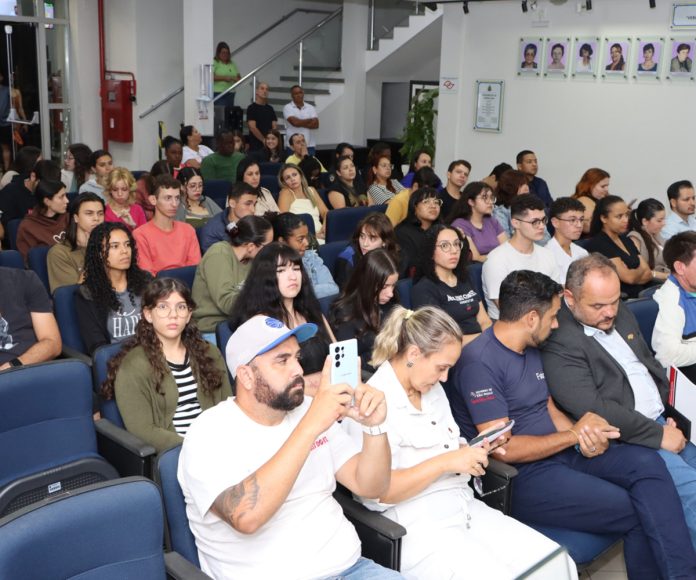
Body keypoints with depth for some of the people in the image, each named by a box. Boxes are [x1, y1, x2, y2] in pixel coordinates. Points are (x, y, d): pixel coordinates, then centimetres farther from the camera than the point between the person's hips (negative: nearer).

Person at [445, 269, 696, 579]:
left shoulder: (531, 349, 11)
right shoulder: (479, 363, -18)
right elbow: (503, 449, -20)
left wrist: (587, 436, -6)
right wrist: (574, 434, -11)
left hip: (561, 453, 8)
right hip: (521, 476, -8)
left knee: (647, 462, -15)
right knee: (639, 512, -16)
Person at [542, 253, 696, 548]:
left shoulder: (620, 313, 11)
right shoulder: (558, 340, -17)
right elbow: (592, 409, -22)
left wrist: (672, 413, 6)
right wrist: (658, 435, -15)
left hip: (662, 422, 9)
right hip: (625, 438, -9)